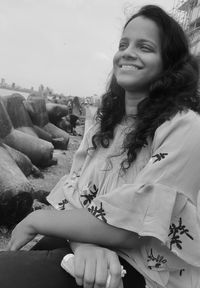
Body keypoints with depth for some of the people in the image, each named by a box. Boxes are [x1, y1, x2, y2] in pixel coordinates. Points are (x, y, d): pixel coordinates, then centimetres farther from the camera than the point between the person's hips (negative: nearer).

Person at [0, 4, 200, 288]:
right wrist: (84, 243, -21)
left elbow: (127, 227, -19)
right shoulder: (104, 122, 8)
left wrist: (36, 220, -10)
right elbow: (71, 195, 0)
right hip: (81, 245, 6)